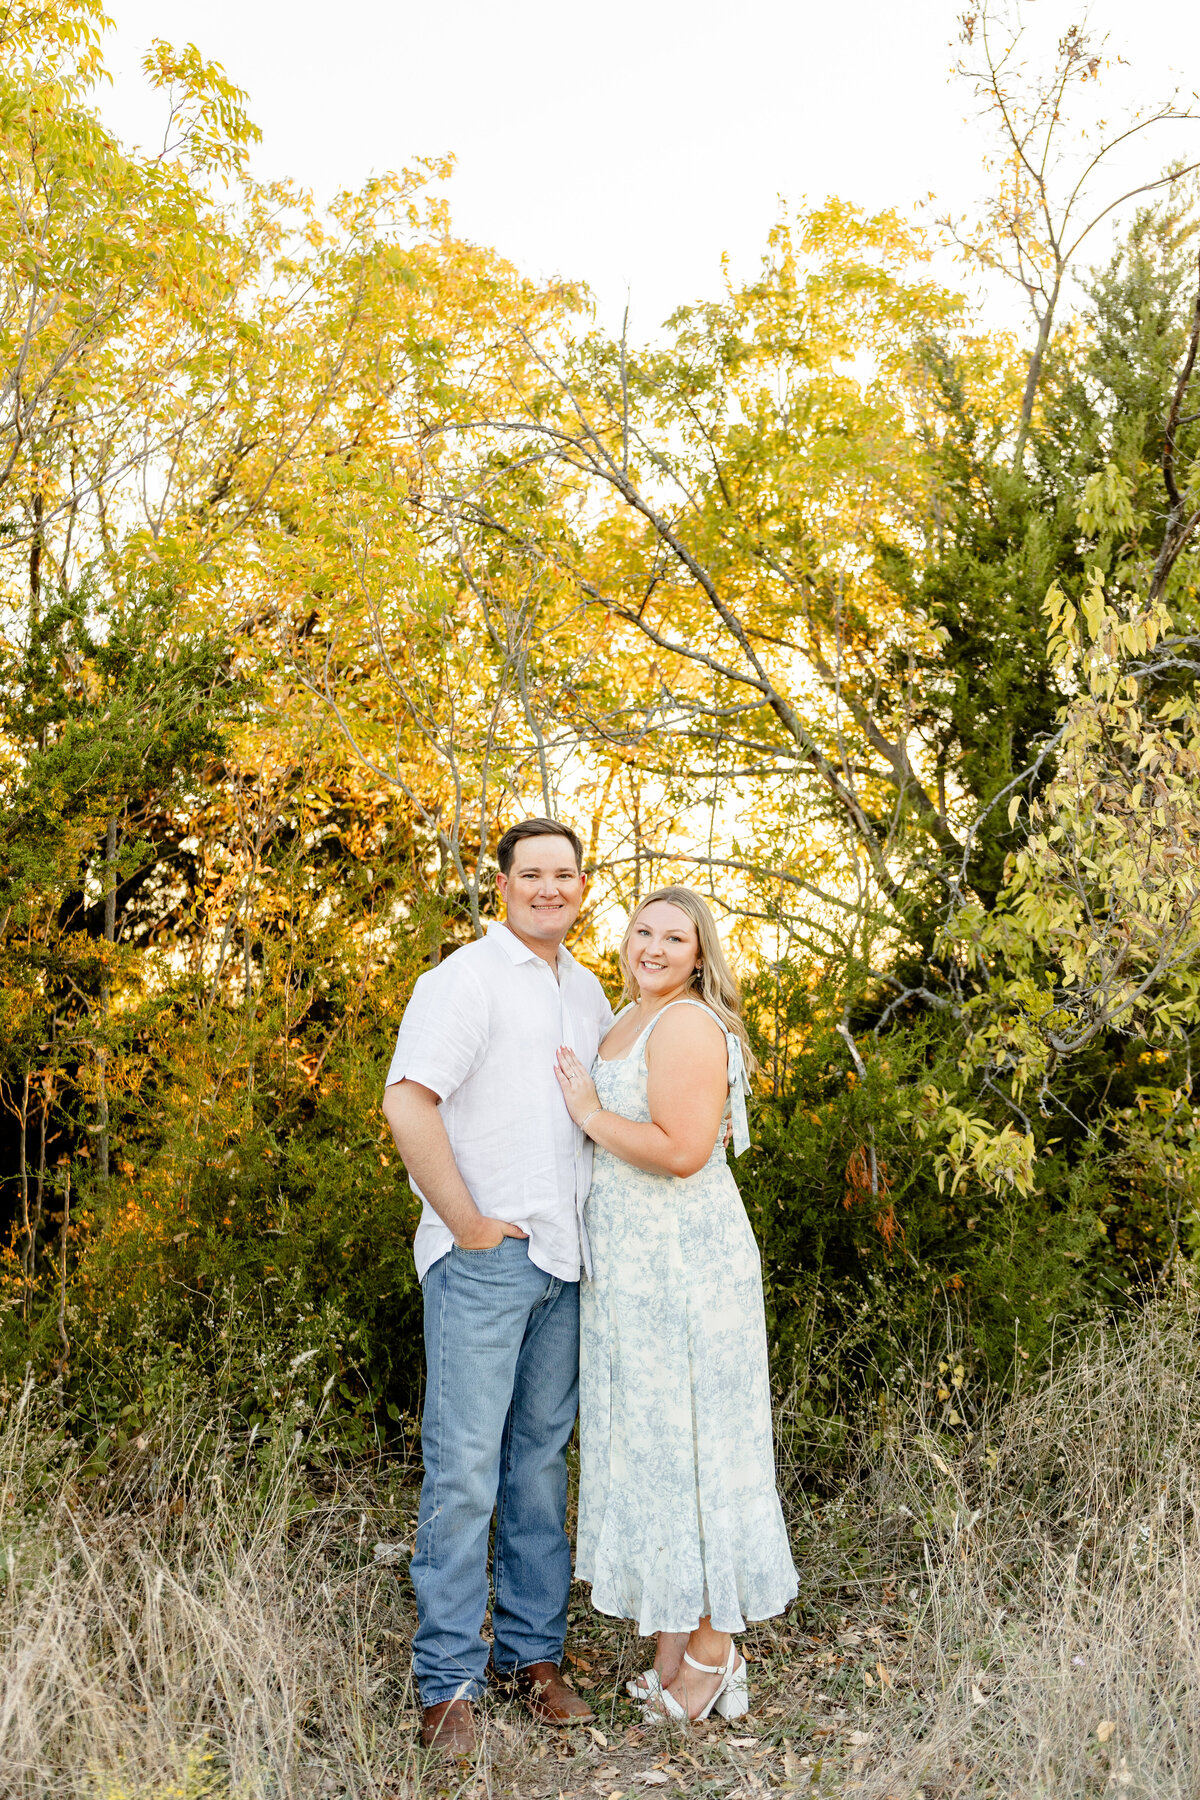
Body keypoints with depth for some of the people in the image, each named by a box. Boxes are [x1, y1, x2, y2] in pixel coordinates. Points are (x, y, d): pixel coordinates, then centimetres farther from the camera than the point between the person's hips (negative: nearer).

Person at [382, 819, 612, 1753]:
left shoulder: (586, 990, 14)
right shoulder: (466, 977, -8)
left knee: (542, 1457, 14)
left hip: (565, 1256, 7)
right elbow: (406, 1104, -18)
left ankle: (533, 1651, 26)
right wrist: (468, 1223, -15)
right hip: (483, 1257, -7)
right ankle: (449, 1680, 11)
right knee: (465, 1464, -2)